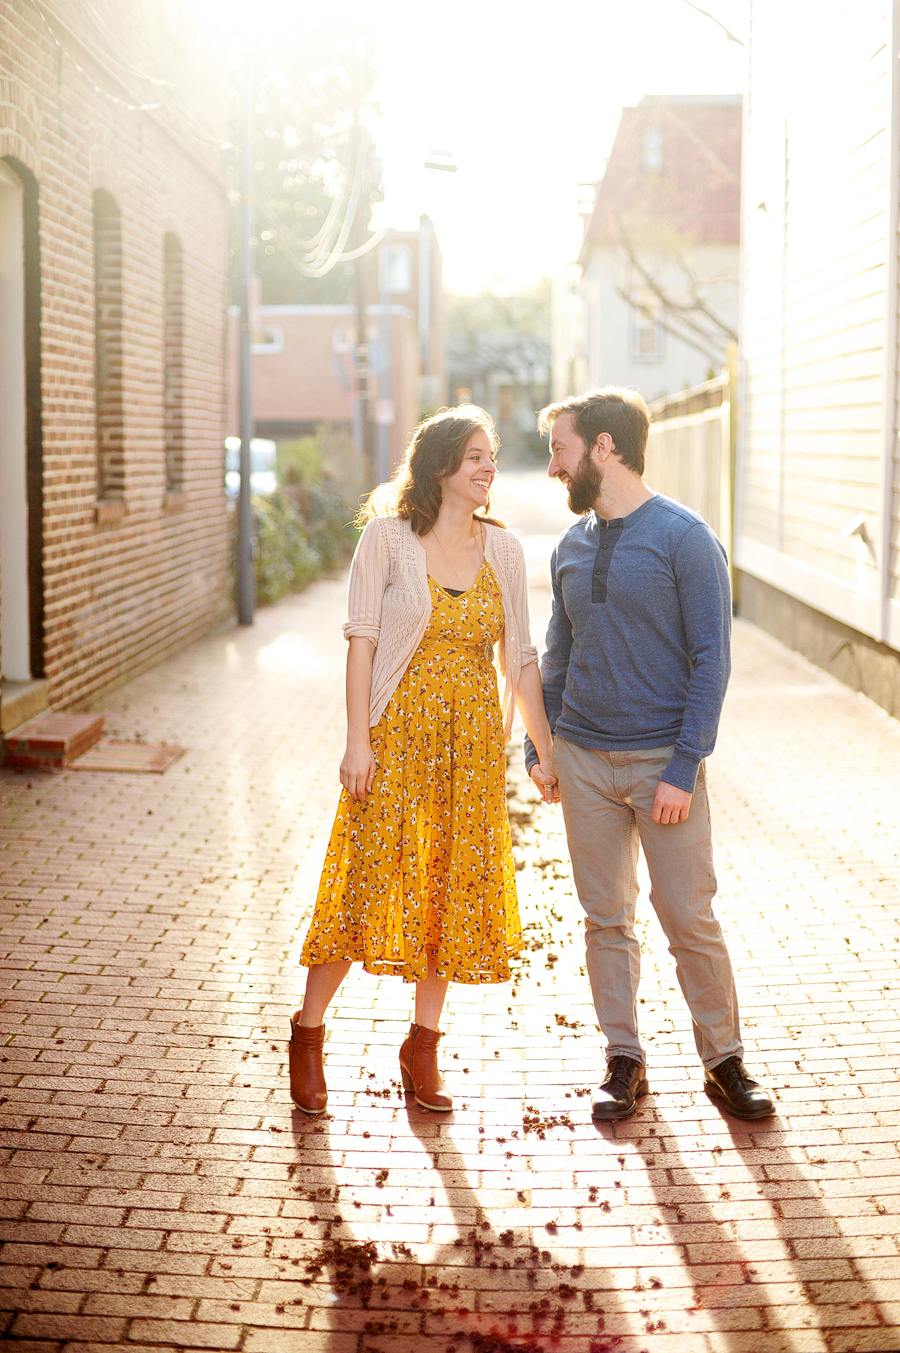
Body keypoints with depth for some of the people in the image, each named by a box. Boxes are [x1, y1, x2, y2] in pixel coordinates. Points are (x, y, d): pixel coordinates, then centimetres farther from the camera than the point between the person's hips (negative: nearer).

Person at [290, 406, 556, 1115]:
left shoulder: (504, 549, 5)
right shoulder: (388, 537, -5)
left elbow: (520, 657, 7)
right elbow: (362, 639, -7)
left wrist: (547, 752, 5)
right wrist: (357, 740, -13)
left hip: (474, 739, 4)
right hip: (399, 735, -4)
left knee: (454, 891, 6)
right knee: (371, 883, -3)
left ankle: (422, 1051, 19)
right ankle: (308, 1033, 15)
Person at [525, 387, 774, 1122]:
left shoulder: (685, 537, -9)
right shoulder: (571, 546, 8)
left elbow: (711, 660, -10)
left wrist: (683, 771, -15)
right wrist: (539, 745, 10)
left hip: (663, 761, -5)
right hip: (584, 759, 5)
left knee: (690, 918, 0)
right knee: (606, 918, 9)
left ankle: (725, 1061, 15)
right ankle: (624, 1062, 20)